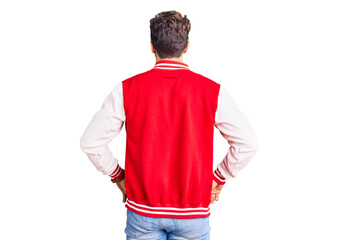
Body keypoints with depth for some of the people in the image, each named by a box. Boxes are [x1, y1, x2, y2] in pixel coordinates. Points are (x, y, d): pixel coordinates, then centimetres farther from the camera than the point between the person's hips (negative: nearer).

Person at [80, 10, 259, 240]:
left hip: (142, 212, 1)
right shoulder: (213, 91, -7)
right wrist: (219, 178, 6)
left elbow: (90, 141, -5)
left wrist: (118, 176, 8)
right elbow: (248, 143, -7)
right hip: (193, 214, 0)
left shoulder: (127, 89, -7)